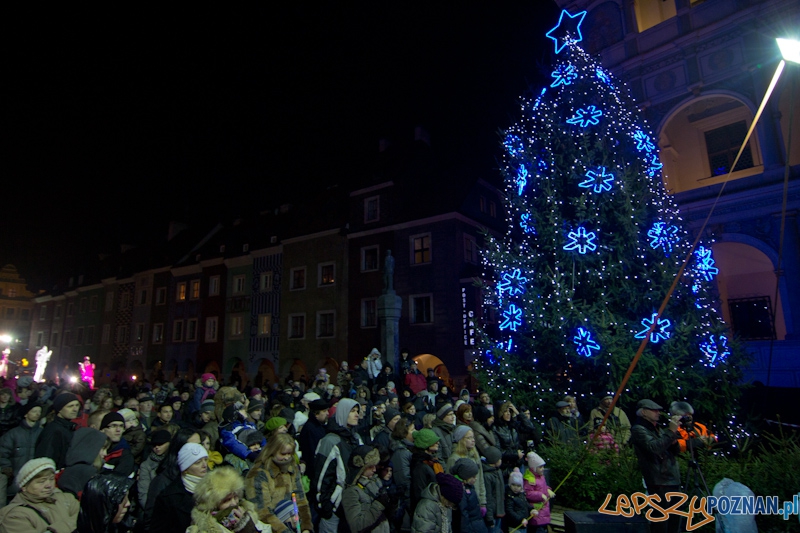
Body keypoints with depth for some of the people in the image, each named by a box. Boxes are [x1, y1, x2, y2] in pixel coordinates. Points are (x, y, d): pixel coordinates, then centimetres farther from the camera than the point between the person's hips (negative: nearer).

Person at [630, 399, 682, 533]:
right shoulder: (638, 429, -7)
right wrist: (671, 431, -20)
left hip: (674, 480, 8)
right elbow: (654, 448, -24)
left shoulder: (658, 429, 20)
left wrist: (674, 439, -2)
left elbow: (676, 451, 19)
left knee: (675, 520, 13)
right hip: (659, 482, -8)